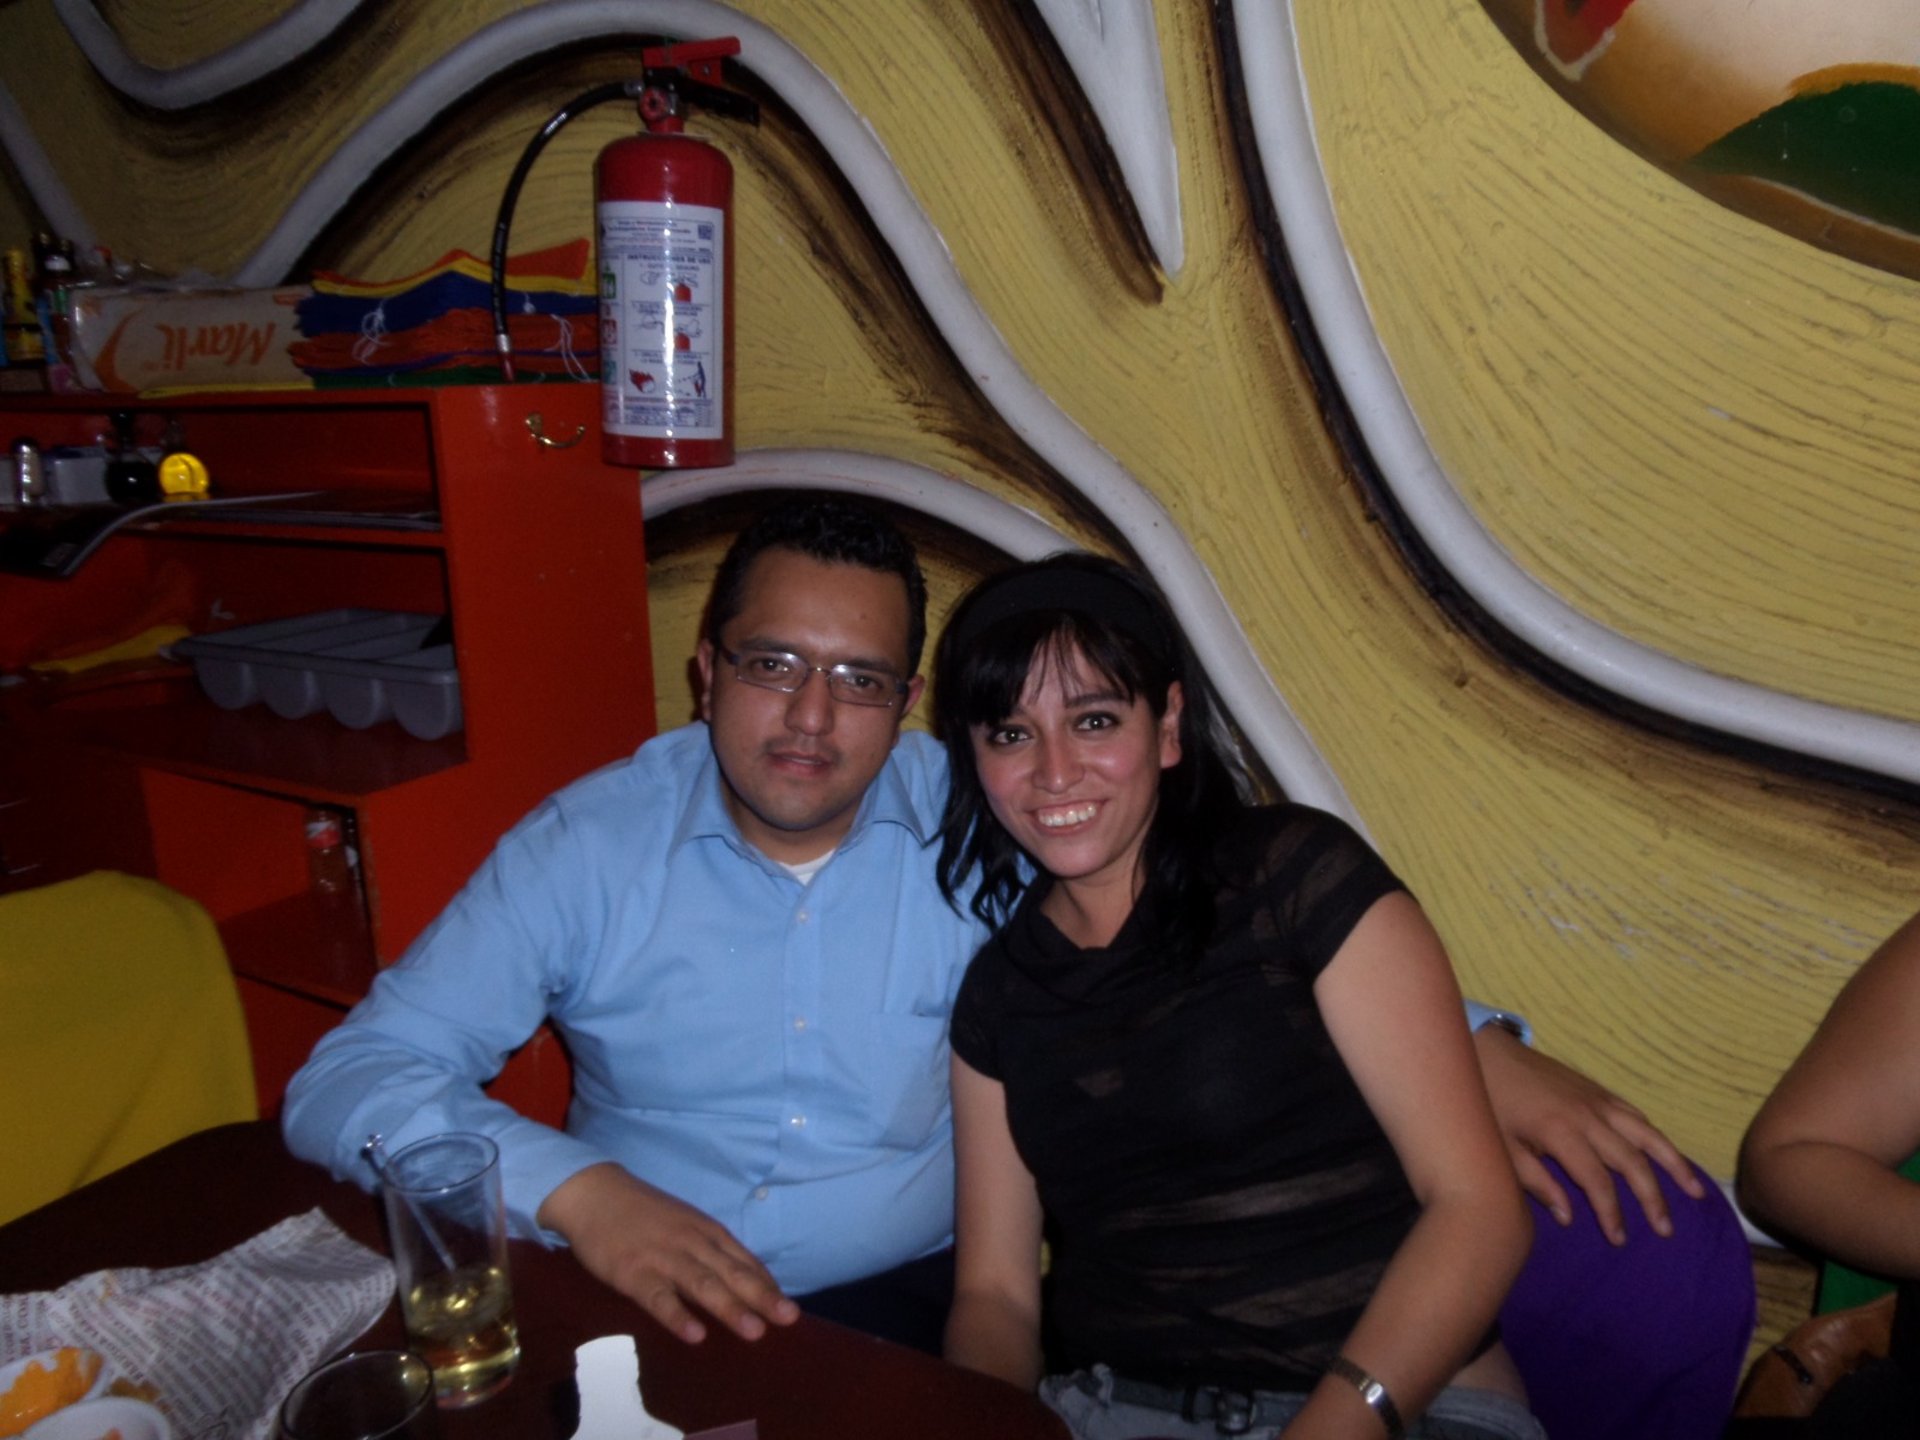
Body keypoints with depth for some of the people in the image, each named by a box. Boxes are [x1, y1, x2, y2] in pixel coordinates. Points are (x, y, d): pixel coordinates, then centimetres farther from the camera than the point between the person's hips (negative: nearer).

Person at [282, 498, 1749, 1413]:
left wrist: (1476, 1047, -9)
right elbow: (348, 1081, -5)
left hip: (915, 1307, 1)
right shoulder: (592, 846, -4)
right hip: (647, 1319, 0)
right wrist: (576, 1189, -23)